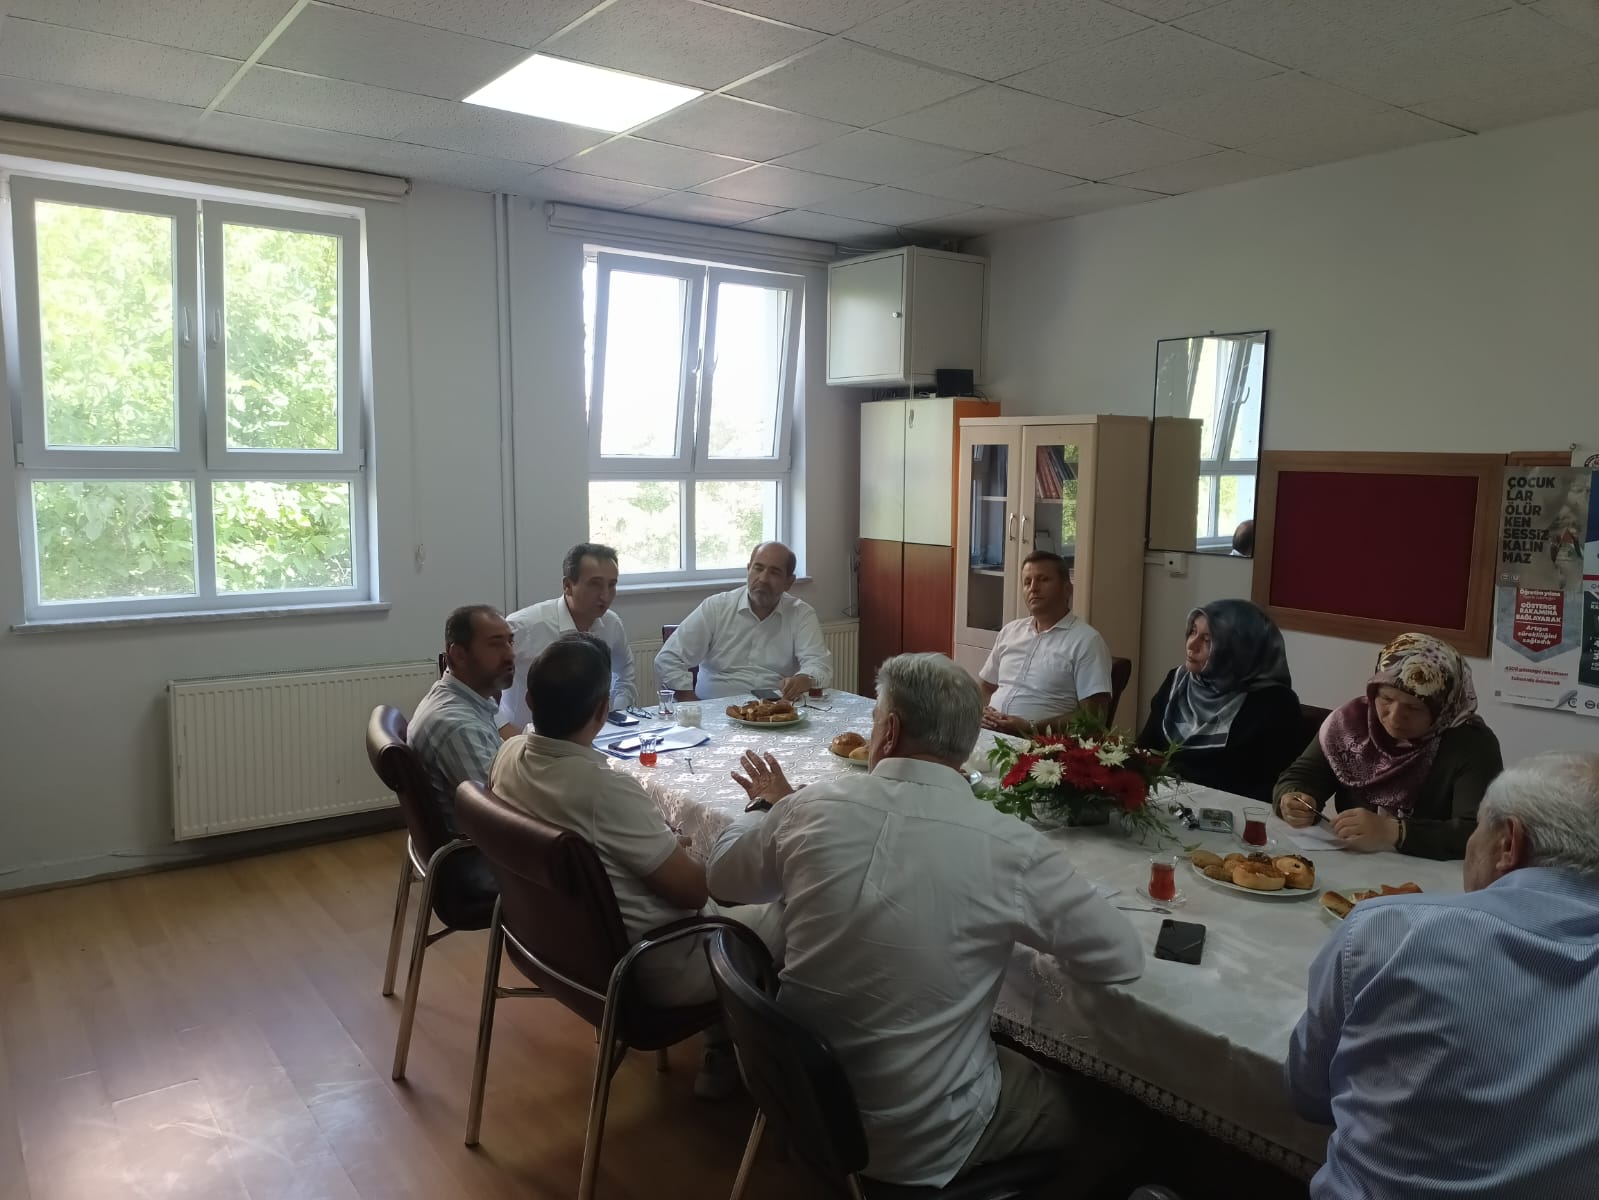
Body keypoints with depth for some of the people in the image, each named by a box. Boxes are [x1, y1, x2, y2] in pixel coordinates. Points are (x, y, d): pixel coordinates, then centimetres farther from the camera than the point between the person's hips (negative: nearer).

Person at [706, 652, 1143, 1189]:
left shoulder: (812, 807, -13)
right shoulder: (1011, 848, -23)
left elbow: (724, 877, 7)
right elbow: (1122, 957, -9)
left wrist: (767, 807, 26)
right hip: (920, 1143, -4)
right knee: (1078, 1104, 24)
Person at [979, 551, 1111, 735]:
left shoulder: (1086, 640, -2)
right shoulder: (1010, 632, 18)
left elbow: (1093, 715, -8)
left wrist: (1031, 728, -14)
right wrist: (982, 713, 3)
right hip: (990, 733, 5)